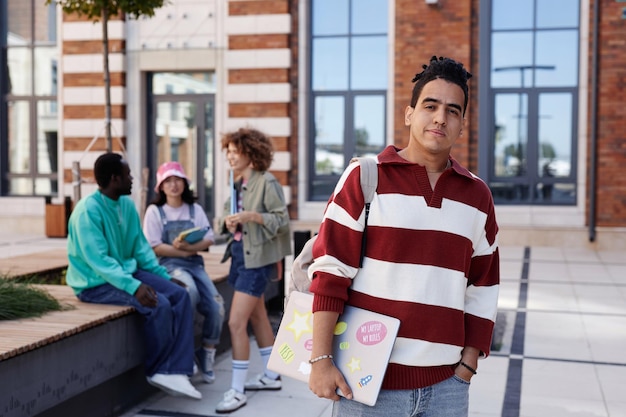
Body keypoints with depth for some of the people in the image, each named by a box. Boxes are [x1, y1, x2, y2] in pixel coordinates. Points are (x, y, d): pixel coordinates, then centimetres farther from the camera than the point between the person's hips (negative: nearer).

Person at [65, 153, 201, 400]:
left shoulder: (127, 205, 5)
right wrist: (134, 287, -34)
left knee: (179, 295, -11)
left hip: (126, 272, 8)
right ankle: (157, 370, -3)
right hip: (96, 283, -8)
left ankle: (175, 371, -15)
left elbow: (141, 248, 10)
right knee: (159, 305, -26)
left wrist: (165, 277, 3)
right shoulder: (88, 210, -20)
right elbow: (98, 261, -27)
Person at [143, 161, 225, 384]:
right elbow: (155, 246, -4)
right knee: (190, 292, -36)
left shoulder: (195, 209, 13)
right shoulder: (155, 211, 5)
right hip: (169, 264, -4)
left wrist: (188, 247, -16)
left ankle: (206, 353, 7)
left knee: (216, 306, -17)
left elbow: (209, 239, 3)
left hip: (195, 263, 4)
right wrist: (181, 251, -12)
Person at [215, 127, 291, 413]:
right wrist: (227, 221, -8)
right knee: (257, 317, 18)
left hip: (258, 257, -9)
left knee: (236, 323, -11)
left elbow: (282, 220, -15)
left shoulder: (267, 182, -13)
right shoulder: (237, 184, 11)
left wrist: (253, 216, -26)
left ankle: (237, 390, -2)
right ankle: (271, 376, 31)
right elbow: (226, 217, 14)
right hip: (240, 254, 9)